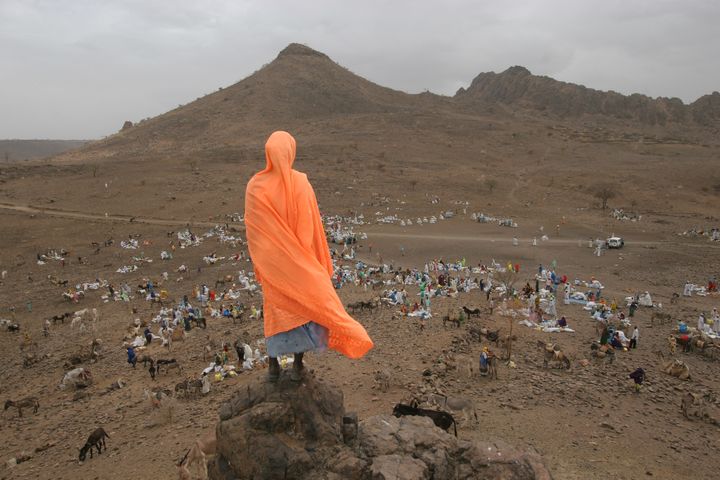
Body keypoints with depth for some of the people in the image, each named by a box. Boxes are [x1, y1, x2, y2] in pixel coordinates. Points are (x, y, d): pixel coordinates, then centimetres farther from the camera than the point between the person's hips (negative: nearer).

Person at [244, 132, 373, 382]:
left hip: (271, 261, 2)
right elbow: (310, 228, -15)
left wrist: (258, 261, 8)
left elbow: (252, 229, -6)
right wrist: (317, 261, -2)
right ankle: (297, 365, 22)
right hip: (300, 259, -2)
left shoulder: (254, 186, -13)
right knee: (303, 306, 14)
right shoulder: (301, 184, -20)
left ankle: (273, 366, 25)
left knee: (275, 309, 16)